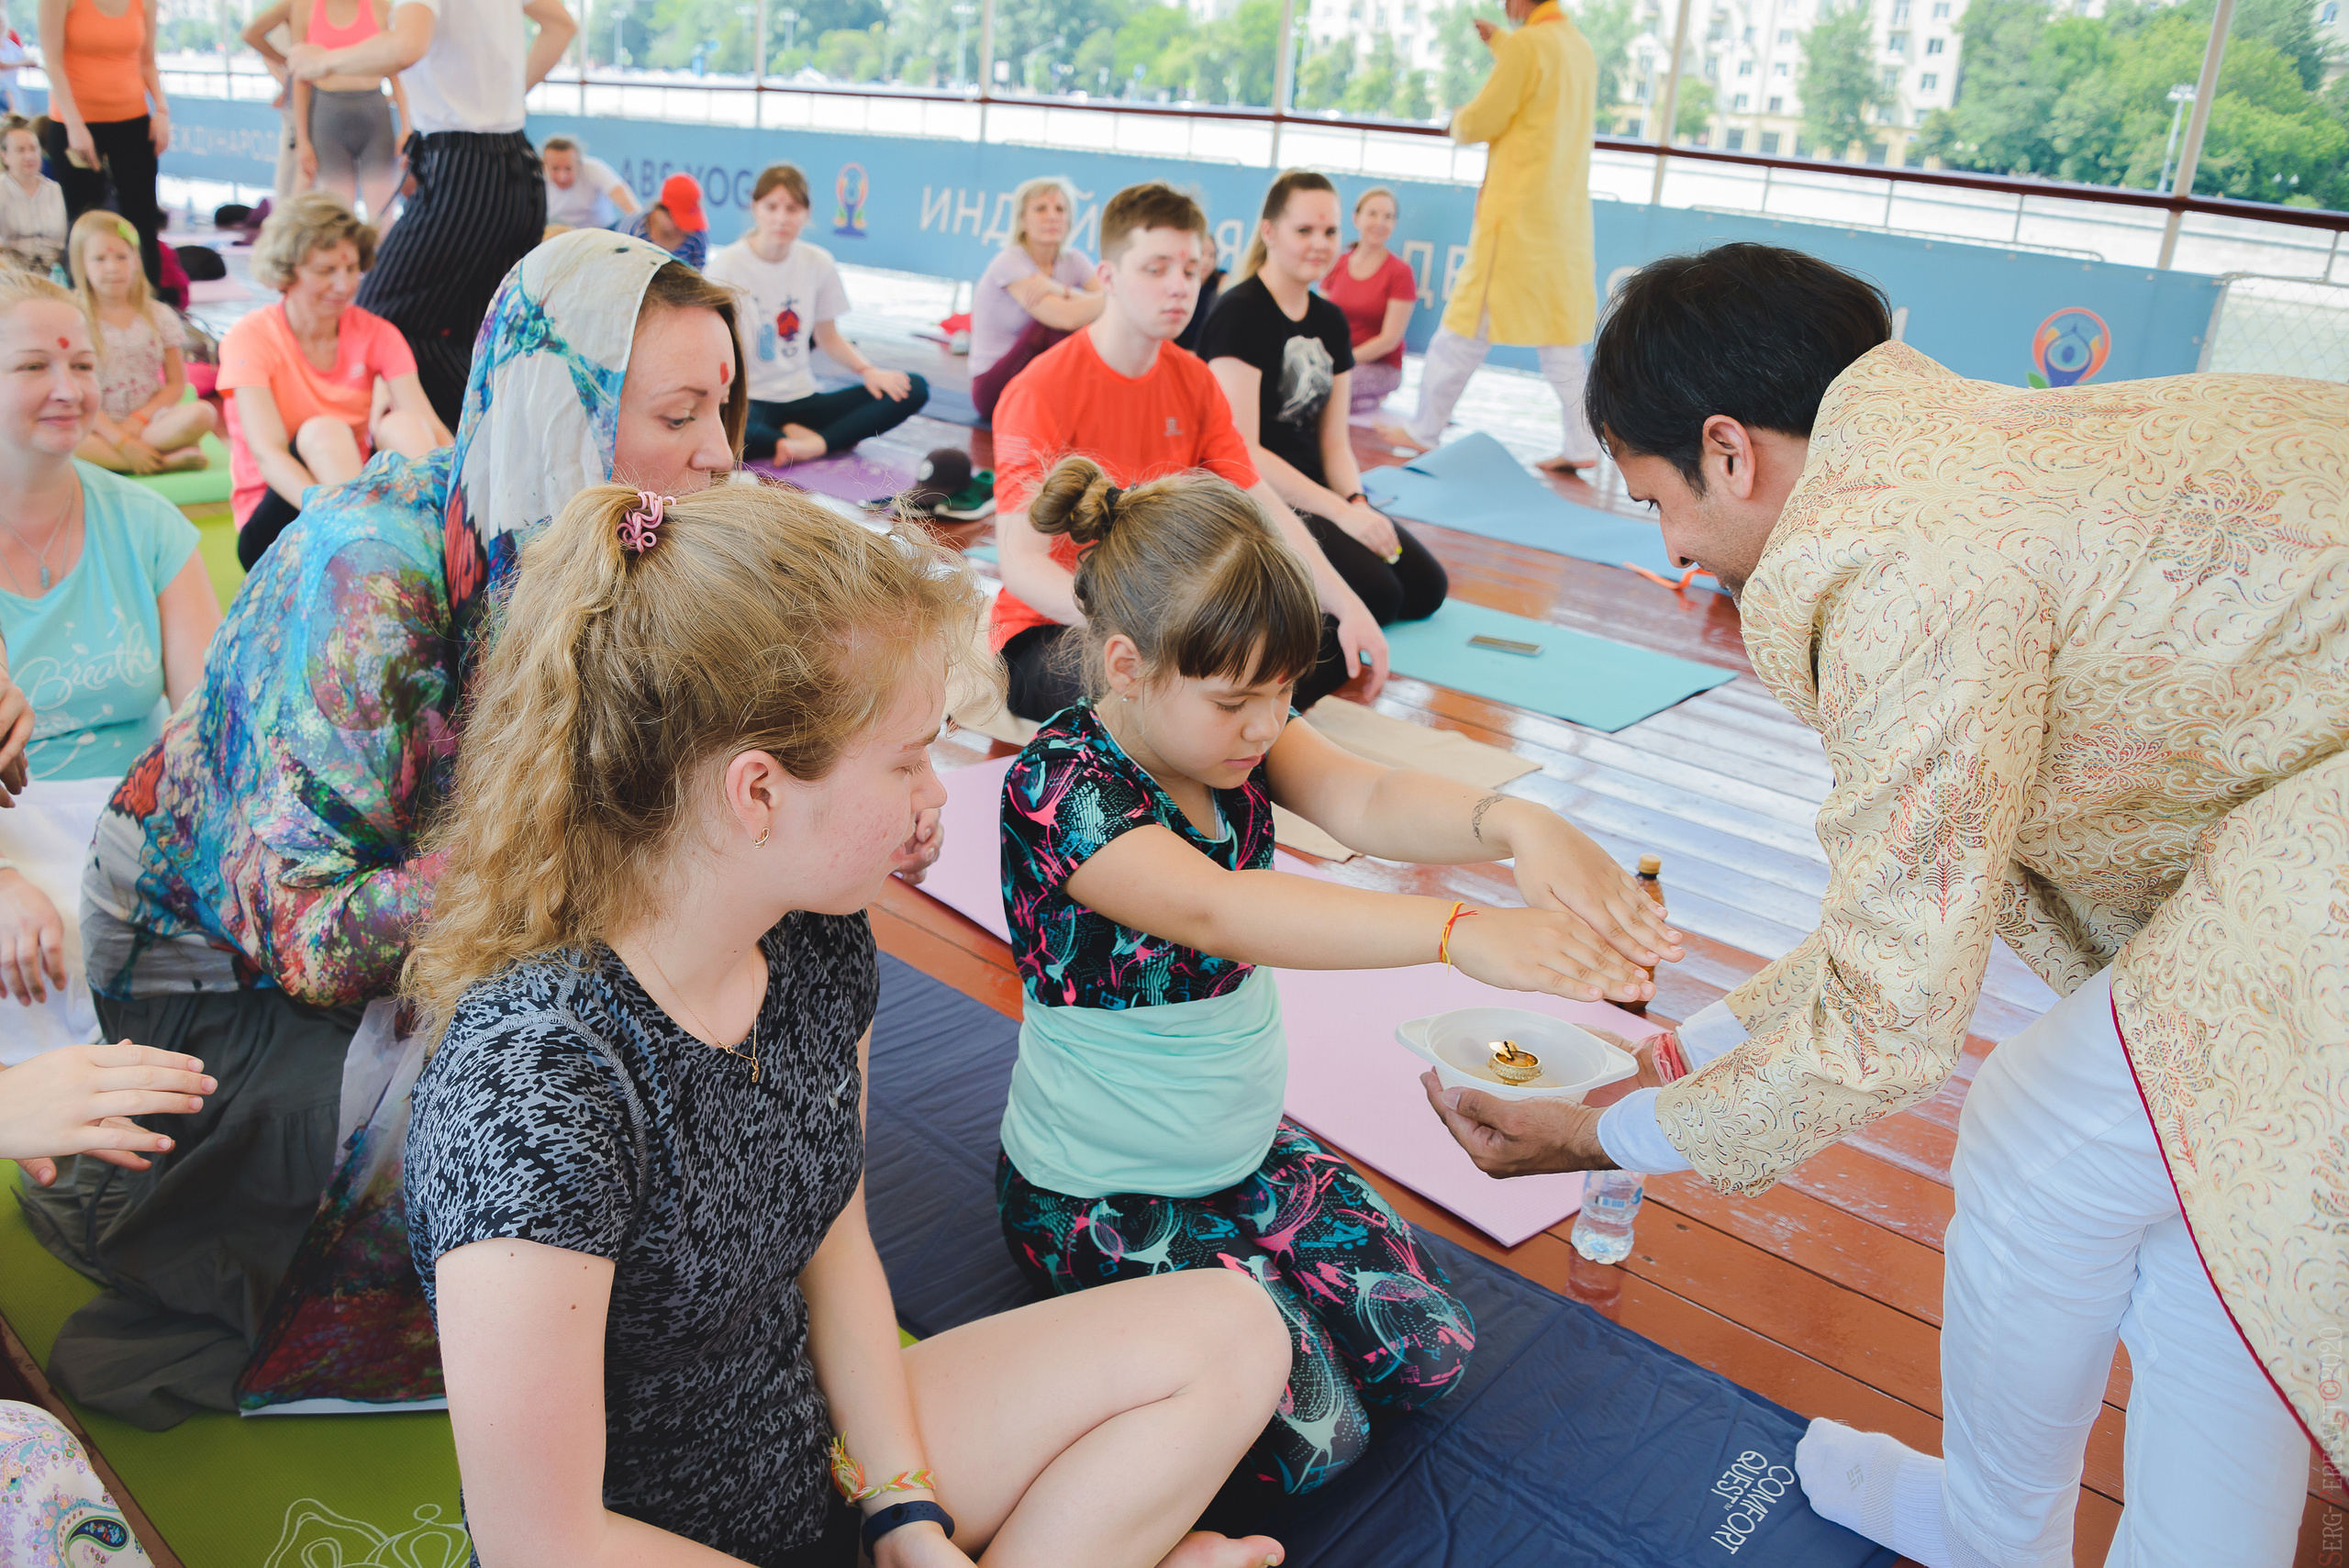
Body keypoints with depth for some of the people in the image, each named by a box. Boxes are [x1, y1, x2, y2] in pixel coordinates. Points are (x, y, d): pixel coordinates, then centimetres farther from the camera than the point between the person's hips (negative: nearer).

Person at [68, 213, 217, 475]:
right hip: (98, 428, -1)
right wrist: (121, 440, -19)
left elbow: (176, 383, 5)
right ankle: (169, 460, -34)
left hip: (149, 421, 1)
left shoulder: (158, 315, 7)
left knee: (201, 412, -30)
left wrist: (139, 419, -11)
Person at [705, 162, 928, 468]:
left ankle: (818, 443, -24)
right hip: (750, 401, -4)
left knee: (913, 389, -14)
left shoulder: (818, 263, 6)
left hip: (803, 399, 5)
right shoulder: (727, 264, -6)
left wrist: (867, 370, -3)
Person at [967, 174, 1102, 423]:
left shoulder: (1072, 260, 3)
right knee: (1056, 322, -30)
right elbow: (1066, 317, -31)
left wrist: (1060, 290, -25)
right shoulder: (1010, 262, -16)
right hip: (993, 388, -6)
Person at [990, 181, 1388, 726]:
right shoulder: (1042, 390, -15)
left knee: (1329, 642, -9)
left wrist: (1349, 607, -14)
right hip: (1050, 626, -7)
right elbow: (1022, 562, -23)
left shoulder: (1195, 381, 5)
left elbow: (1262, 506, 1)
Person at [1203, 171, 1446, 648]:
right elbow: (1241, 449, -19)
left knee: (1427, 589, -2)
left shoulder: (1330, 321, 11)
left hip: (1313, 494, 9)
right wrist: (1340, 512, -22)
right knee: (1378, 596, -23)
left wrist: (1357, 502, -9)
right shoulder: (1240, 313, -13)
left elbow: (1334, 440, 12)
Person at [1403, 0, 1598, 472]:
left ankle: (1422, 433, 4)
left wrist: (1458, 120, 12)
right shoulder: (1581, 48, 15)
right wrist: (1498, 42, 40)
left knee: (1467, 328, -2)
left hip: (1516, 213, -8)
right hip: (1569, 217, 8)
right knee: (1561, 335, 9)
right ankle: (1582, 445, 6)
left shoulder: (1526, 44, -11)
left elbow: (1480, 122, -10)